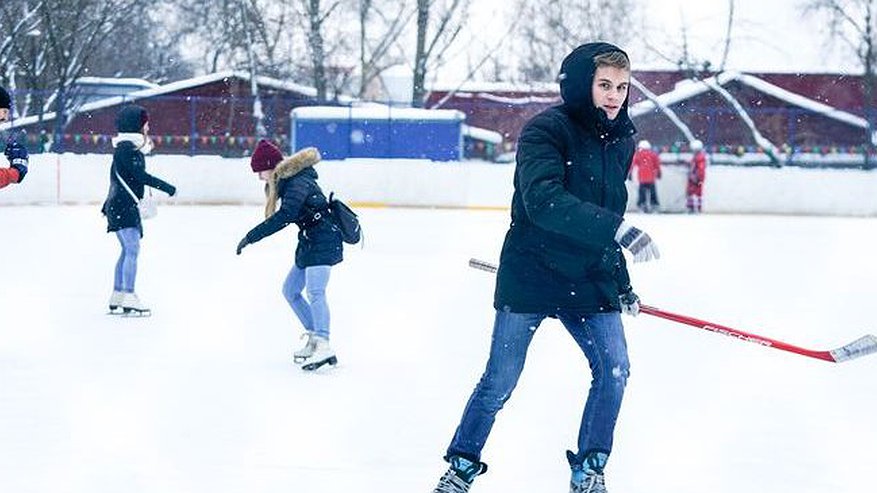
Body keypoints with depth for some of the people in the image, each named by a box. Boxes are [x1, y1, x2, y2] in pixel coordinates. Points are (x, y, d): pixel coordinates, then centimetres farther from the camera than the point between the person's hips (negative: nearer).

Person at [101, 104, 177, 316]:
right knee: (132, 249, -14)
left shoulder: (133, 147, 16)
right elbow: (139, 175, -20)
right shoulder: (125, 147, -14)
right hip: (122, 206, -10)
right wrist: (166, 187, -15)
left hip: (128, 206, 10)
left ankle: (117, 299, 16)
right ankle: (129, 299, -17)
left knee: (128, 251, 12)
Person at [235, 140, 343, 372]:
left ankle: (323, 346, -35)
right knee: (290, 290, 14)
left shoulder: (298, 183, -19)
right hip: (310, 243, 11)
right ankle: (314, 339, 17)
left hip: (323, 241, -11)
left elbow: (284, 216, -30)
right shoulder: (288, 181, 11)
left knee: (314, 292, -23)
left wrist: (251, 236, -29)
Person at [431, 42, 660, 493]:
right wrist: (619, 229, -40)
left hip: (589, 279, 6)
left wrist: (620, 283, 18)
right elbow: (543, 201, -32)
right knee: (499, 383, 2)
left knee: (614, 368, -4)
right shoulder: (545, 130, -17)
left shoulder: (622, 140, 6)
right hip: (530, 275, -6)